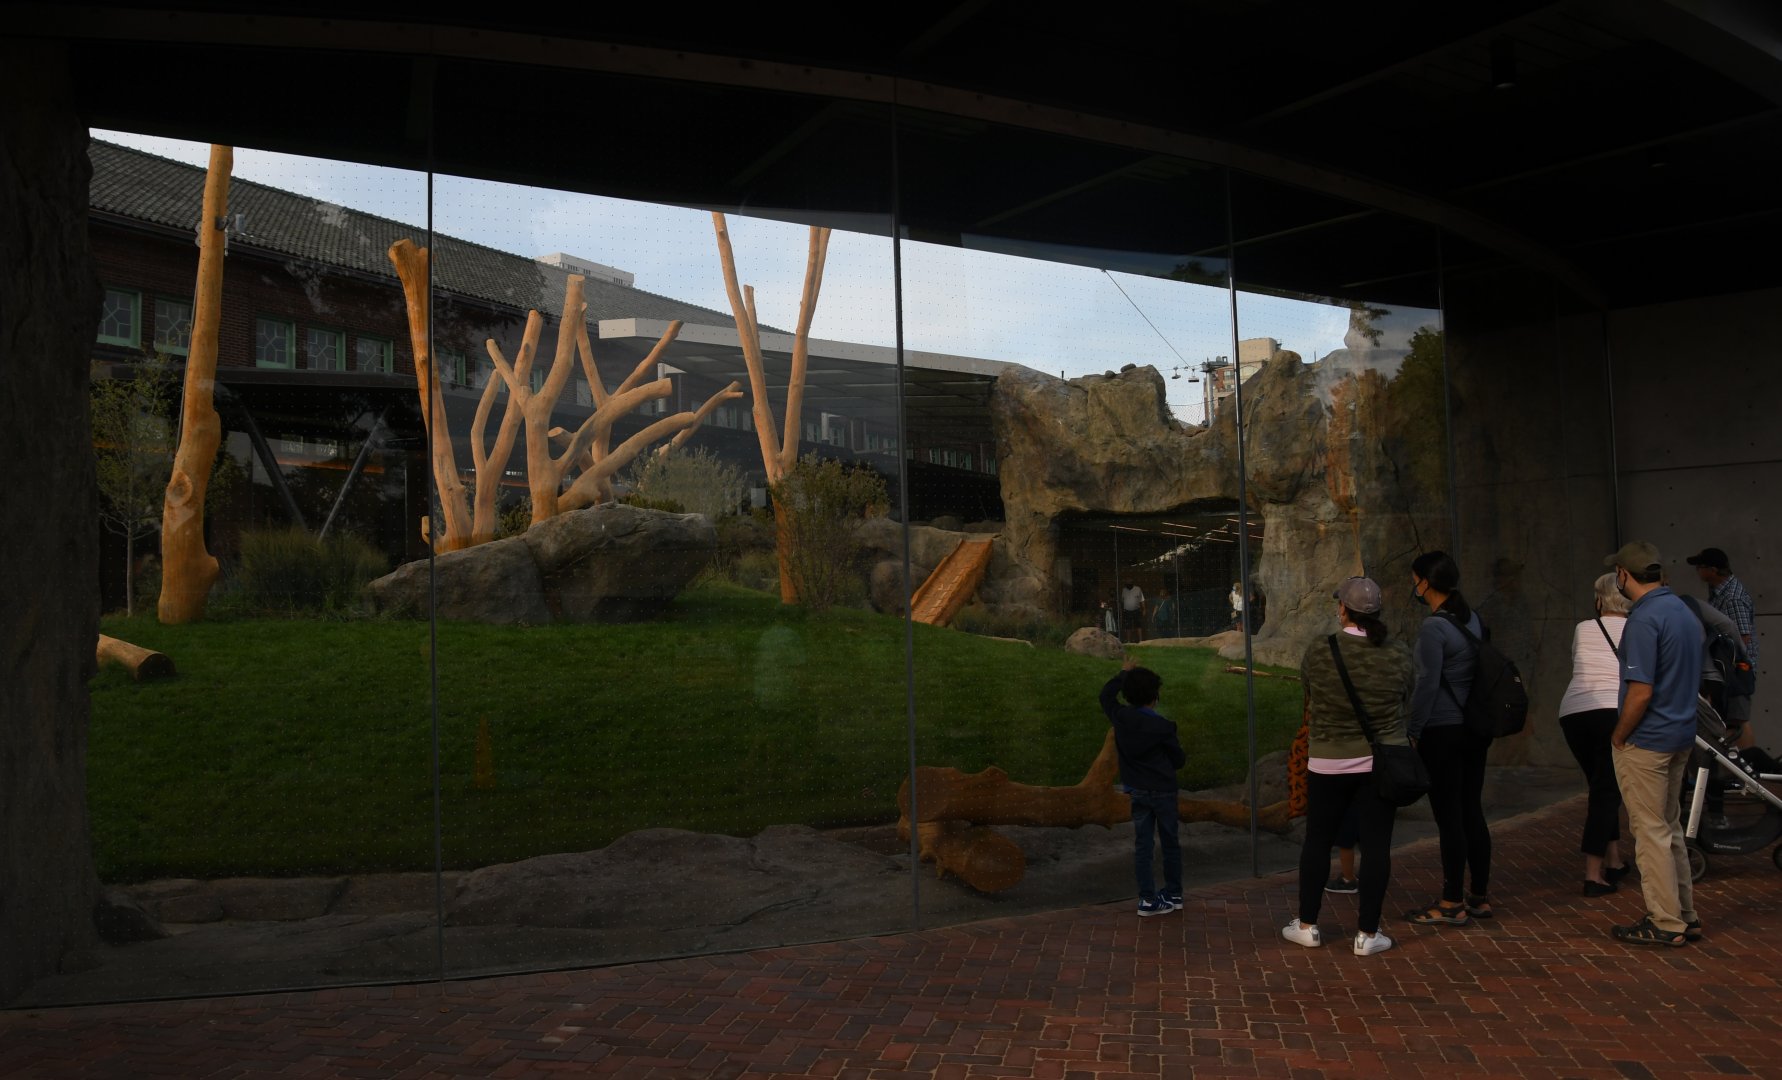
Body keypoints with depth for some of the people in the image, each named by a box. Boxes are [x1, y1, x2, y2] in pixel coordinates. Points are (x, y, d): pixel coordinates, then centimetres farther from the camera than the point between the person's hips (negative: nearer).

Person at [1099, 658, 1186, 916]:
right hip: (1163, 791, -3)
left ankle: (1148, 899, 4)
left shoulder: (1121, 717, -7)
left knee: (1141, 845, 6)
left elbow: (1106, 694, 14)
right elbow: (1178, 760, -4)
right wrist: (1182, 757, 19)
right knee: (1170, 843, 11)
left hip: (1137, 791, 3)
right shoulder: (1163, 727, -17)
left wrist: (1123, 674, 25)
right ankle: (1173, 895, 20)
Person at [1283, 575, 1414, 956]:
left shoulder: (1318, 651, -10)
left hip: (1328, 763, -1)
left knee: (1318, 840, 11)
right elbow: (1406, 706, 6)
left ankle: (1307, 925, 19)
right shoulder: (1398, 655, -6)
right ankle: (1367, 934, 10)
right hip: (1382, 763, 1)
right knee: (1376, 844, 6)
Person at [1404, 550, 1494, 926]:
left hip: (1443, 732, -8)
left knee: (1449, 816, -1)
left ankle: (1452, 905, 6)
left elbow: (1427, 683, -16)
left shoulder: (1433, 626, -16)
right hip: (1476, 728, 8)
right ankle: (1480, 896, 21)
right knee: (1472, 811, 14)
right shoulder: (1473, 619, 8)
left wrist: (1414, 732, -8)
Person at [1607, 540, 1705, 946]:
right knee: (1670, 828, 18)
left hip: (1646, 742, -9)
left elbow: (1641, 691, -24)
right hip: (1681, 735, 9)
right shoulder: (1685, 612, 9)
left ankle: (1666, 924, 7)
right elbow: (1688, 680, 16)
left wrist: (1618, 736, -11)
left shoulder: (1644, 619, -20)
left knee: (1651, 832, 0)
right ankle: (1684, 915, 25)